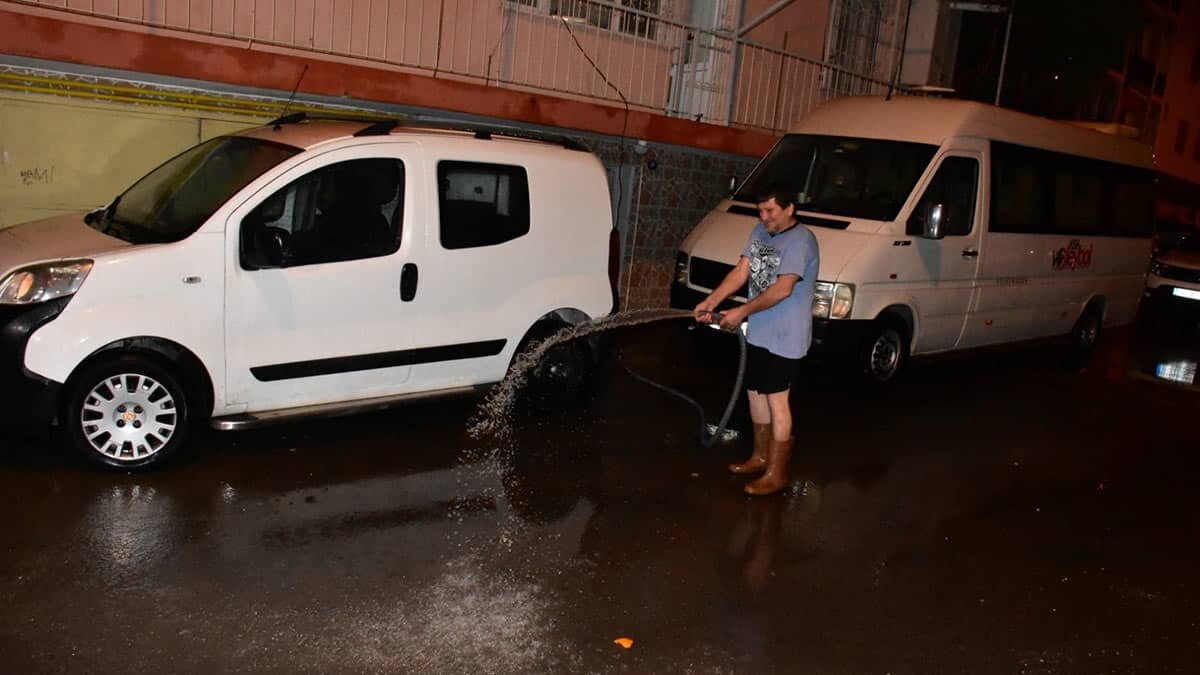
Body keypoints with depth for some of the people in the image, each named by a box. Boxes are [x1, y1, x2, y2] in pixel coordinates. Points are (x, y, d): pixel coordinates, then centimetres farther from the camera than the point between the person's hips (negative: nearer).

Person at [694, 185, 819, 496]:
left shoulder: (801, 240, -18)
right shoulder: (760, 232, 8)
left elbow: (783, 288, -24)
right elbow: (741, 271, 4)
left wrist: (742, 312, -22)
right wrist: (711, 302, -7)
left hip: (784, 337, -8)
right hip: (758, 332, 8)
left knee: (776, 400, -4)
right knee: (755, 392, 16)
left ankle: (776, 474, 5)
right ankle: (761, 456, 33)